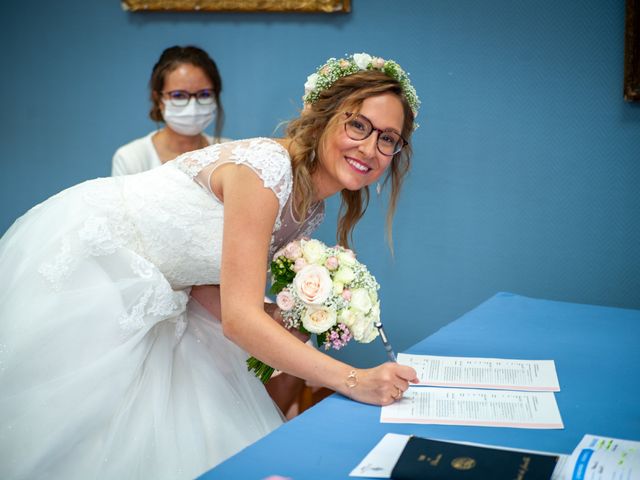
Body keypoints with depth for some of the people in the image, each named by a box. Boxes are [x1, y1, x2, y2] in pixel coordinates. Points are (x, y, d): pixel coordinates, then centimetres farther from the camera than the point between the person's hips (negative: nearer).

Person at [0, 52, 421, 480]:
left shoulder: (311, 210, 0)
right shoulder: (266, 165, -28)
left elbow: (208, 288, 1)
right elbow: (240, 319, -32)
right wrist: (354, 381, -34)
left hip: (147, 297, 8)